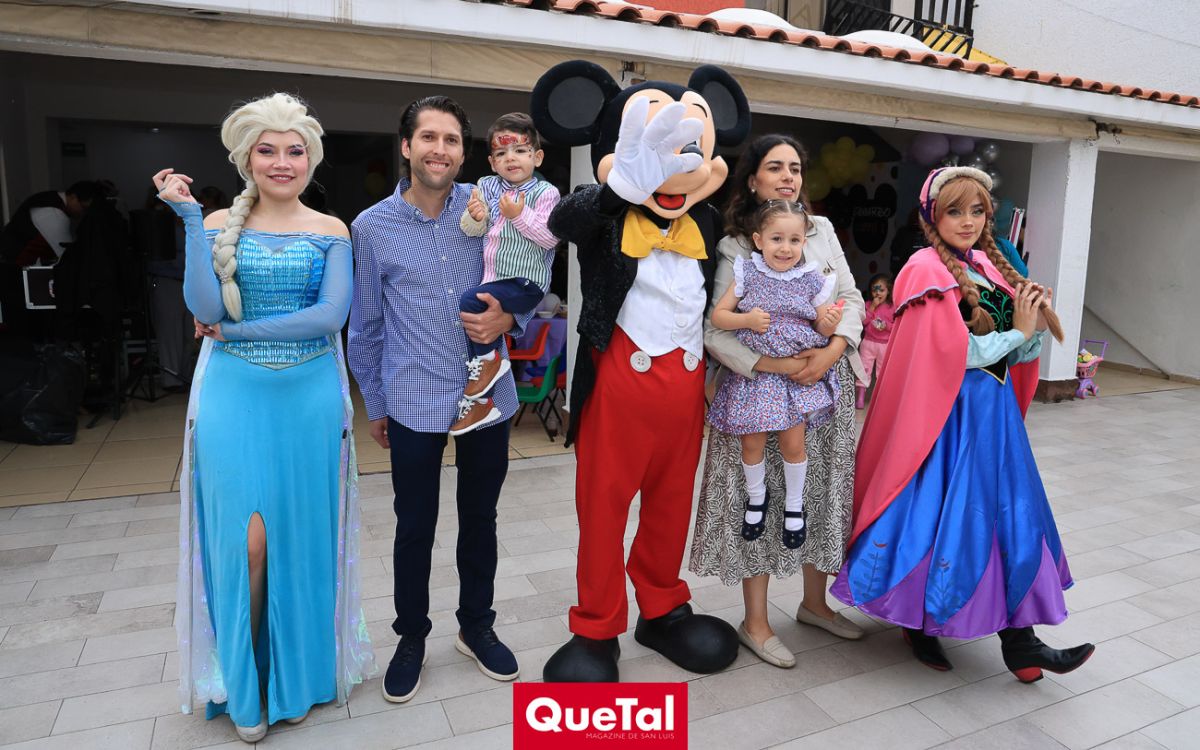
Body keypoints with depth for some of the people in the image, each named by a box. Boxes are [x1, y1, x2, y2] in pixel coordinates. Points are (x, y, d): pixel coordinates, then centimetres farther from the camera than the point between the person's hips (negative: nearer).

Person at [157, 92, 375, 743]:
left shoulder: (331, 232, 4)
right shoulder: (219, 224, 5)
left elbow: (332, 313, -9)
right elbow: (206, 309, -9)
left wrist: (237, 330, -9)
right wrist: (190, 217, -9)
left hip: (310, 398, 1)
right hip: (236, 397, 0)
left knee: (301, 536, 8)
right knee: (247, 541, -1)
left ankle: (295, 674, 29)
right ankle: (244, 685, 22)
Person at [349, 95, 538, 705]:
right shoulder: (372, 227, -2)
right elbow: (366, 327, 6)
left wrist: (508, 319, -15)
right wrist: (375, 405, 10)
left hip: (488, 395, 1)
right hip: (415, 401, -1)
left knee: (480, 519, 15)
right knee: (415, 528, 10)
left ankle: (476, 626, 36)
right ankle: (411, 637, 33)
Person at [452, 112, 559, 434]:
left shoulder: (545, 193, -5)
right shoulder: (487, 187, 11)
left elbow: (550, 238, -15)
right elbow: (473, 231, 8)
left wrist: (520, 215, -22)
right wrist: (474, 217, -14)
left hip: (525, 281, -7)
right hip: (492, 278, 7)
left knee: (470, 302, -27)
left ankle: (490, 358, -4)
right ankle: (481, 402, 18)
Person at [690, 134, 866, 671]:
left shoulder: (822, 229, 7)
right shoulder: (732, 247, -7)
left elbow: (852, 298, 6)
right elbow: (713, 330, -14)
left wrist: (832, 351, -12)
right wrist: (775, 365, -22)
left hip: (826, 381, 5)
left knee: (822, 490, 13)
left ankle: (814, 602, 34)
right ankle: (755, 623, 18)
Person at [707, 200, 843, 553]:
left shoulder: (811, 281, -2)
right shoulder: (748, 274, -5)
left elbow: (823, 331, 5)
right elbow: (717, 315, -3)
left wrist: (828, 323, -18)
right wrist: (746, 319, -21)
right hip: (753, 372, 0)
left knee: (793, 443, 3)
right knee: (752, 442, 6)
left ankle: (794, 504, 28)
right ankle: (756, 496, 34)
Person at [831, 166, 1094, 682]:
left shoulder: (989, 267, 12)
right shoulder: (926, 269, -10)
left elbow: (1015, 354, 12)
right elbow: (954, 353, -17)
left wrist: (1035, 326, -7)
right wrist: (1016, 334, -9)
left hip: (994, 411, 8)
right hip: (947, 416, -7)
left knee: (1012, 516, 7)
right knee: (940, 518, 1)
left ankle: (1019, 641, 16)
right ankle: (919, 625, 22)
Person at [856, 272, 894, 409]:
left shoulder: (893, 307, -2)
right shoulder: (868, 305, 4)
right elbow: (863, 321, -8)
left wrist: (887, 325, -19)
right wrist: (872, 307, -13)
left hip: (885, 345, -1)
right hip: (868, 342, 1)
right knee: (864, 369, 1)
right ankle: (860, 397, 6)